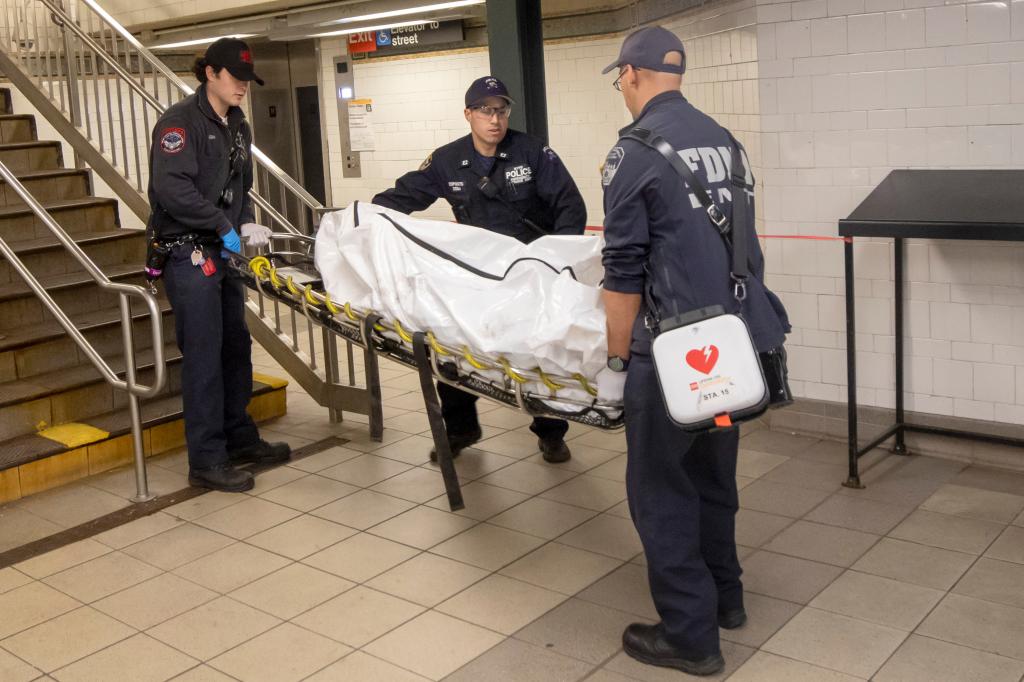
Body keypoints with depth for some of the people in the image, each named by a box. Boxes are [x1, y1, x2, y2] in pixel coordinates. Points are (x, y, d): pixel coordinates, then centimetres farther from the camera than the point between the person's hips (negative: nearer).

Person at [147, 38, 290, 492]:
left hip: (225, 251, 9)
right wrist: (224, 227, -19)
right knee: (204, 356, -7)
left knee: (236, 349, 14)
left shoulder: (237, 127, 16)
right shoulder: (180, 121, -11)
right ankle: (207, 461, 0)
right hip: (189, 254, -8)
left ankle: (240, 439, 27)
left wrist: (246, 223, 2)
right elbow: (173, 188, -22)